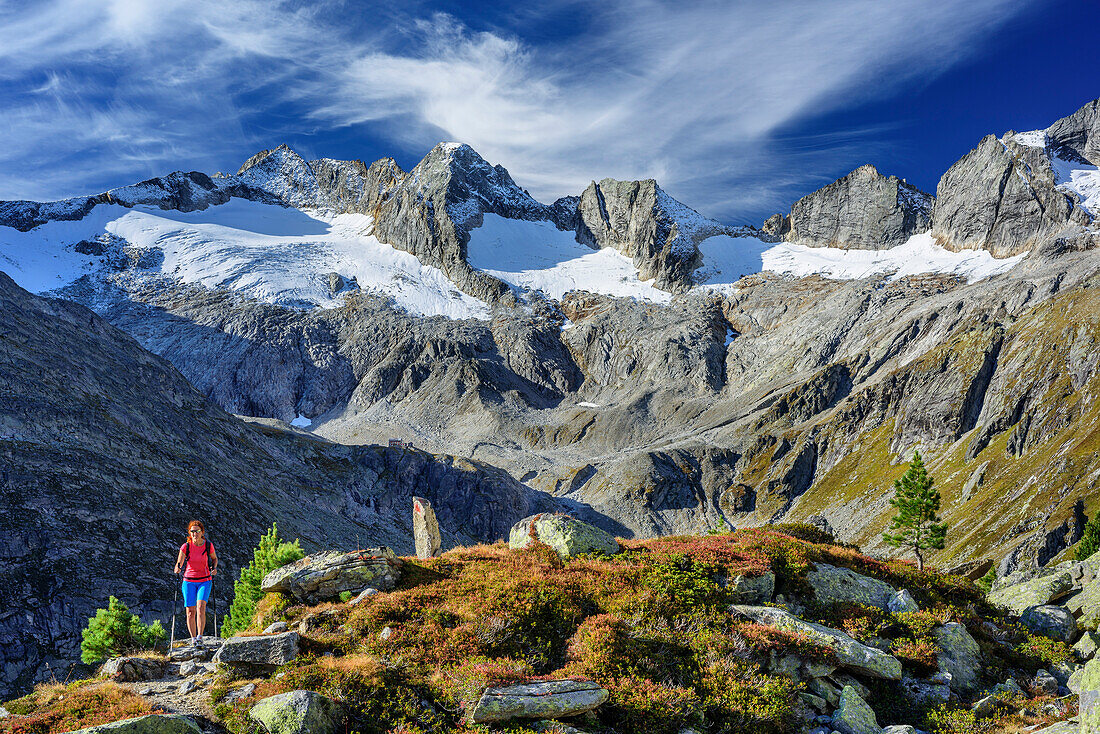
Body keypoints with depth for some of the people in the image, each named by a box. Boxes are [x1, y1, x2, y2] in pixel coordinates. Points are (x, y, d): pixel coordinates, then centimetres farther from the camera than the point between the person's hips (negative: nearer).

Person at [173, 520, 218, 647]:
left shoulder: (209, 545, -6)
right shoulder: (186, 546, -8)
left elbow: (214, 558, 13)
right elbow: (178, 564, -6)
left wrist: (214, 568, -6)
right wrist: (177, 569, -28)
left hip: (204, 581, -1)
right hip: (189, 581, 1)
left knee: (201, 607, -20)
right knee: (190, 612, 0)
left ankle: (200, 637, -22)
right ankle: (193, 638, 15)